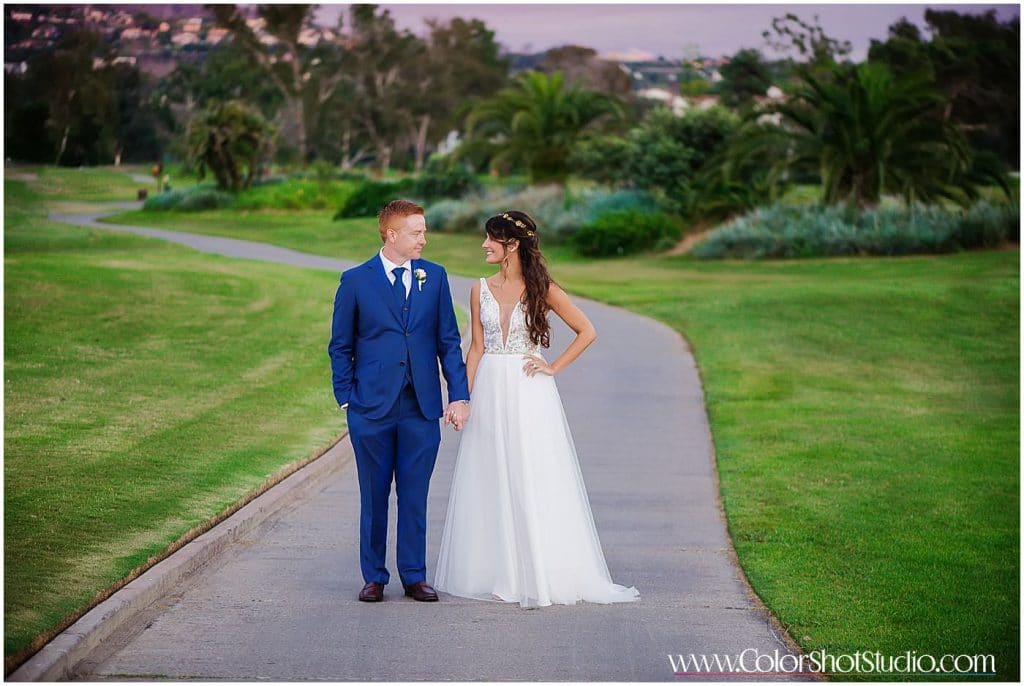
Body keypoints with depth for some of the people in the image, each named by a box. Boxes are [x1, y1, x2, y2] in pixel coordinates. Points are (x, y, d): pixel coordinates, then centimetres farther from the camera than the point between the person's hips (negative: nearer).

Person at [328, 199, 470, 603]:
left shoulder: (435, 277, 6)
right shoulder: (356, 281, 0)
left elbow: (449, 341, 7)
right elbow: (340, 347, 5)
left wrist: (459, 395, -1)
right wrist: (346, 399, -2)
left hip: (422, 406, 2)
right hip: (372, 407, -1)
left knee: (415, 496, 5)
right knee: (374, 495, 6)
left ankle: (414, 576, 15)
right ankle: (374, 577, 16)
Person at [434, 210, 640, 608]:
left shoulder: (542, 289, -3)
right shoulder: (481, 291, 7)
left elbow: (587, 332, 1)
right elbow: (477, 347, 8)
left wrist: (554, 368, -5)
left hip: (529, 394, -4)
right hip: (491, 392, 4)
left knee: (533, 483, -3)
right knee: (491, 483, 5)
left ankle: (540, 575, 4)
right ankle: (494, 573, 12)